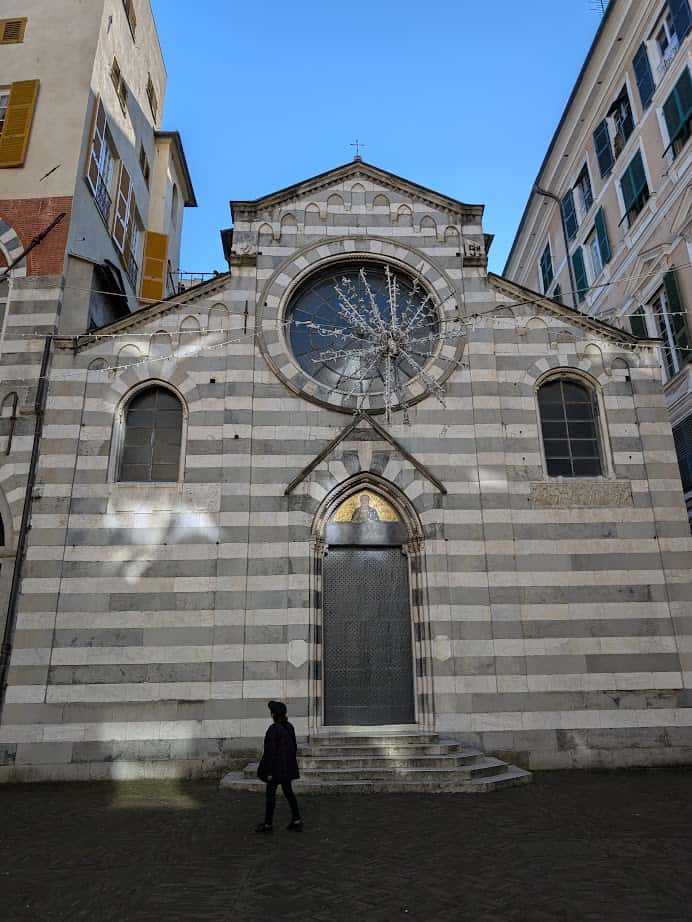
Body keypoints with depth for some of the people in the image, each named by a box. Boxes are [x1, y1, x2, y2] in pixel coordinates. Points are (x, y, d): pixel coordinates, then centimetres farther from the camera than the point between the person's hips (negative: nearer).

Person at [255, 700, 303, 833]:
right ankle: (296, 820, 16)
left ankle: (268, 824, 15)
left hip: (276, 767, -8)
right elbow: (294, 747, 11)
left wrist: (269, 772, -15)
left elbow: (271, 751, -19)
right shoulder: (289, 727, 3)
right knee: (288, 792, 15)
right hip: (288, 767, 8)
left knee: (271, 793, 6)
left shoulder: (274, 729, -20)